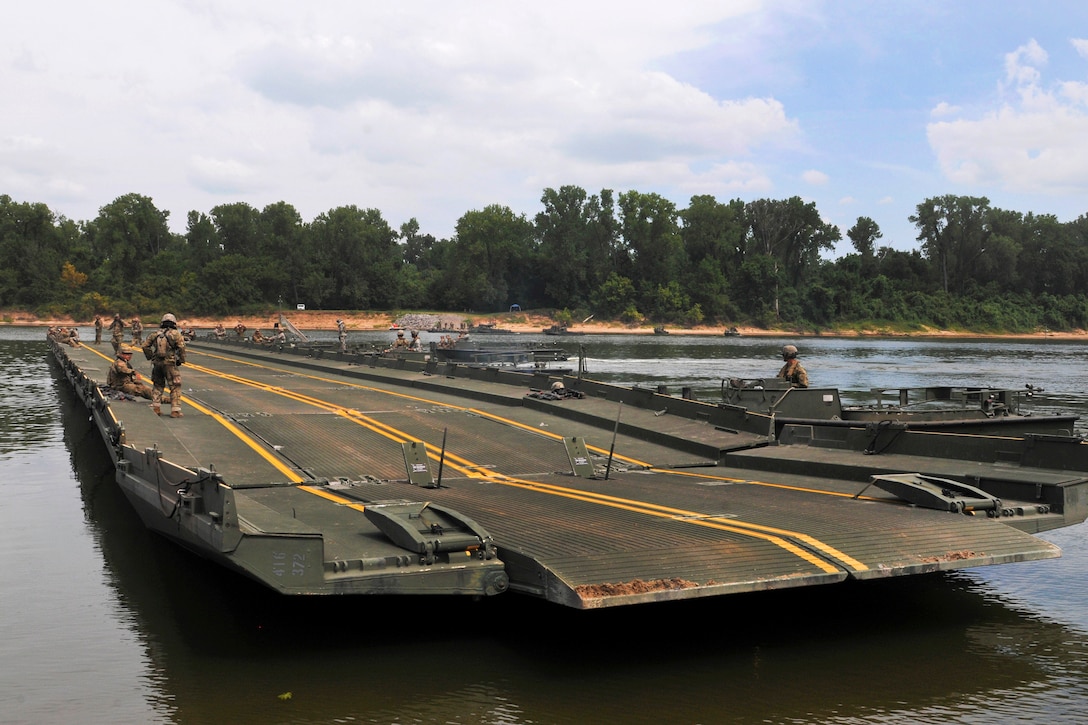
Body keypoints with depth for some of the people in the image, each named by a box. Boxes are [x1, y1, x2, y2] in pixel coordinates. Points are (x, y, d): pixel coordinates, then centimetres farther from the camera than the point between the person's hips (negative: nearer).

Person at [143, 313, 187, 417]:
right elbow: (181, 347, -14)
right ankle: (175, 410, -3)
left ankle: (155, 408, 18)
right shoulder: (175, 334, -4)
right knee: (175, 387, 1)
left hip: (157, 363, 5)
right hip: (170, 364, -5)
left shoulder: (156, 334, 10)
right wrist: (181, 360, -4)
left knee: (157, 385, 20)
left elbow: (145, 345, 9)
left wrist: (150, 357, 15)